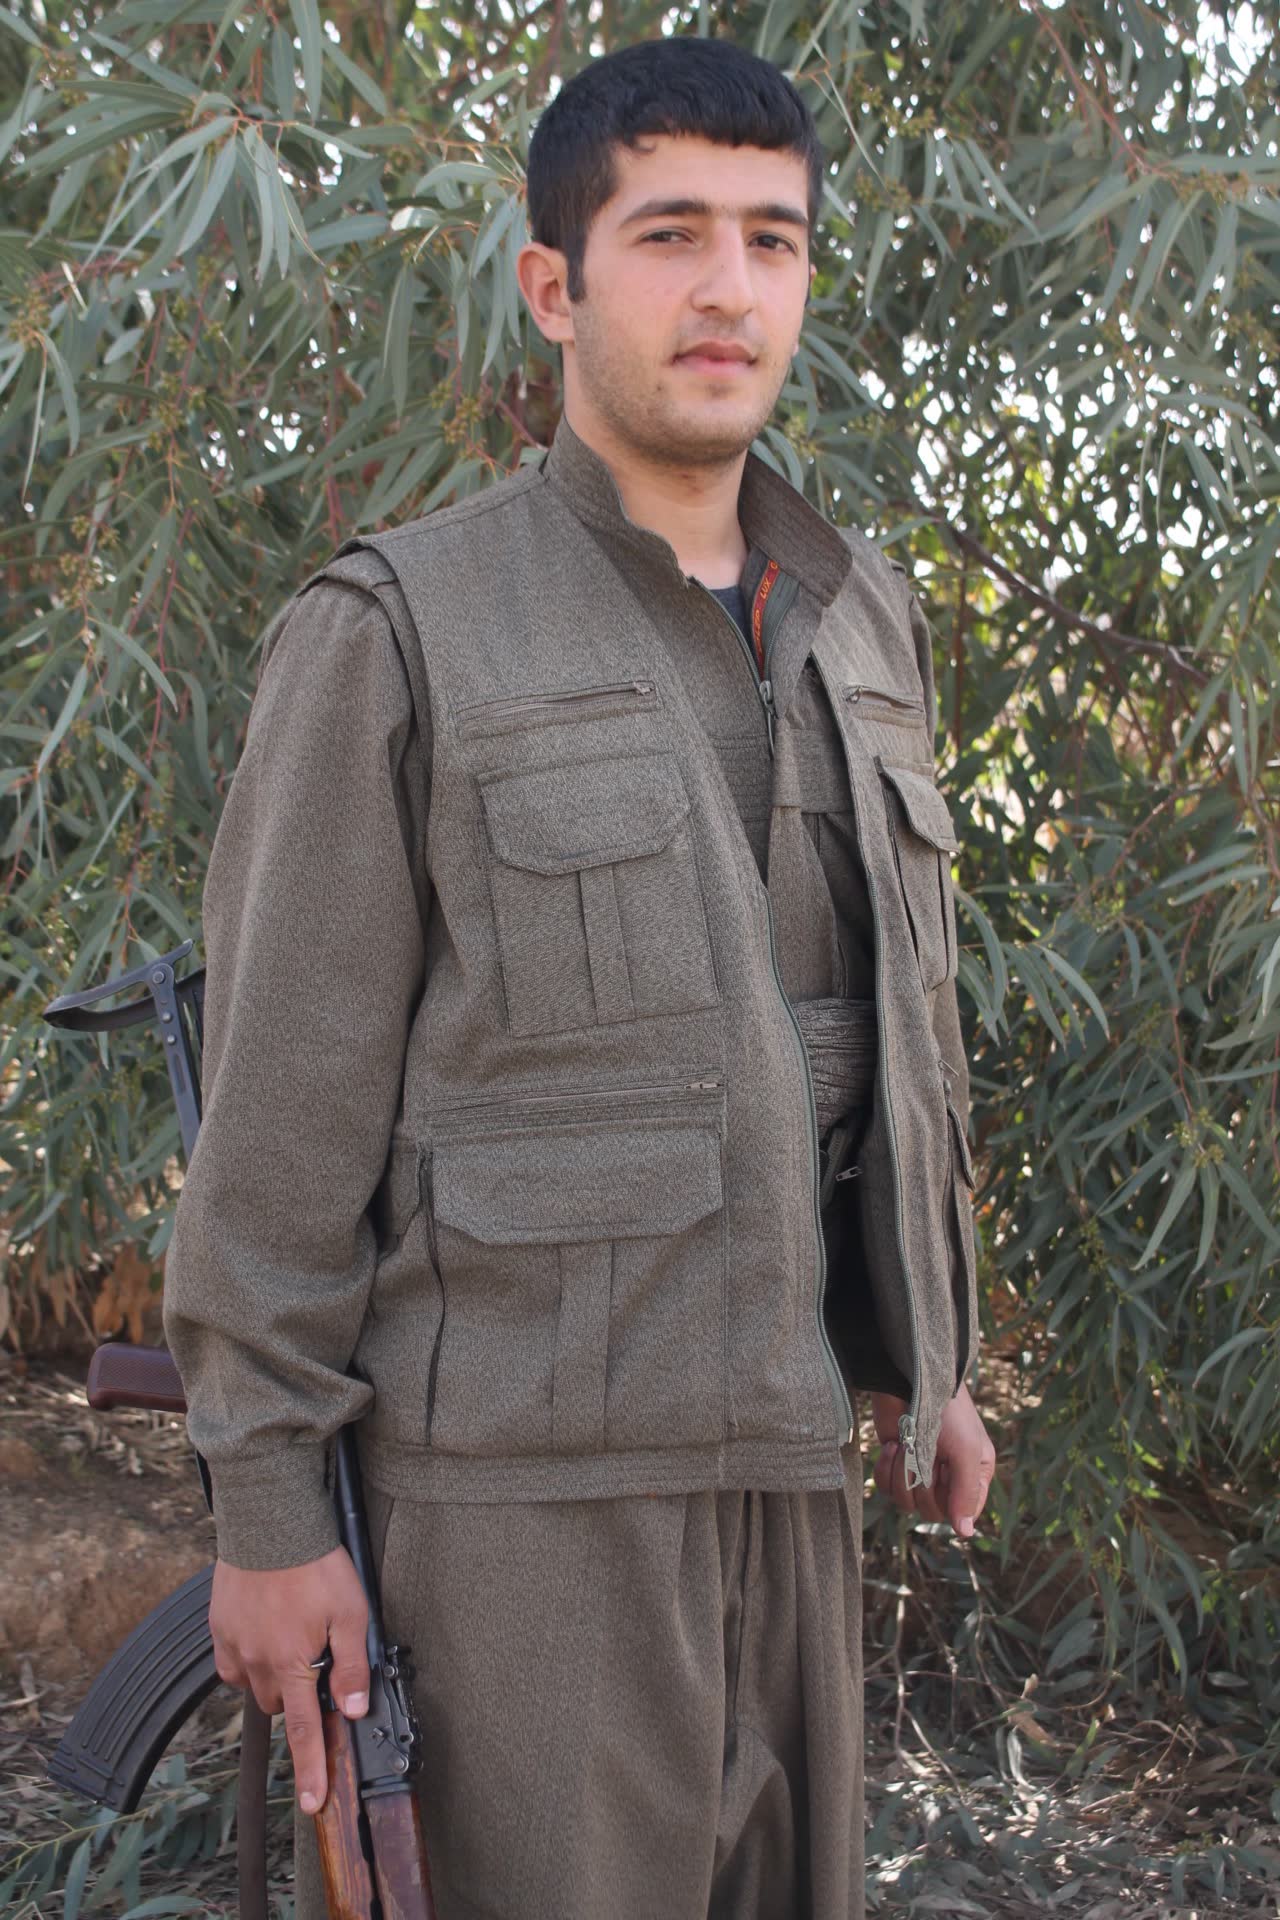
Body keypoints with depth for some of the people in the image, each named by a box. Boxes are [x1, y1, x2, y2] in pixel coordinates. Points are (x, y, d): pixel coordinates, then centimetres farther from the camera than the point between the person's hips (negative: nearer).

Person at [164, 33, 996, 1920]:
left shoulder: (864, 620, 12)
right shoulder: (400, 631, -6)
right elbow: (285, 1104, -8)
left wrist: (933, 1358, 19)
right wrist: (267, 1506, -10)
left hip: (786, 1455, 6)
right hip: (520, 1469, -6)